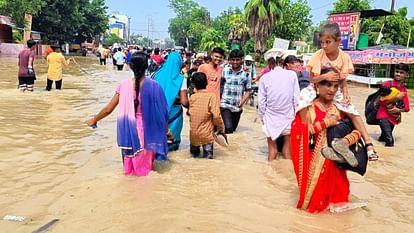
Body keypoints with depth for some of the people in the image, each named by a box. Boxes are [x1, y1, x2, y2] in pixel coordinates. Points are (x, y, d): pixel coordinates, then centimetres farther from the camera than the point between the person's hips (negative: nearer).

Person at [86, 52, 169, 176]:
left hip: (128, 129, 2)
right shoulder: (153, 86, -15)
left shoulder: (124, 85, -10)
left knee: (130, 157, 25)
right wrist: (165, 128, 8)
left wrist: (94, 120, 12)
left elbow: (108, 109, -5)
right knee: (145, 157, 22)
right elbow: (161, 111, -9)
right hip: (146, 129, -2)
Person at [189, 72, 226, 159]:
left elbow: (190, 113, 9)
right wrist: (221, 129, -3)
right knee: (208, 155, 9)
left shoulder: (192, 97, 0)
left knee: (194, 153, 26)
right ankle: (207, 152, -11)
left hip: (193, 134, 3)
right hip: (206, 134, -3)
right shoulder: (211, 96, -10)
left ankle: (195, 151, 6)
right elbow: (216, 116, -16)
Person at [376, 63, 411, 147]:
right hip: (384, 115, -6)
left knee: (384, 138, 18)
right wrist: (396, 98, -23)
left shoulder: (404, 89, 7)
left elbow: (406, 108, 4)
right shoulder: (387, 84, -8)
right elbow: (382, 101, -15)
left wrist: (398, 110, -16)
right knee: (389, 141, -22)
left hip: (394, 117, 6)